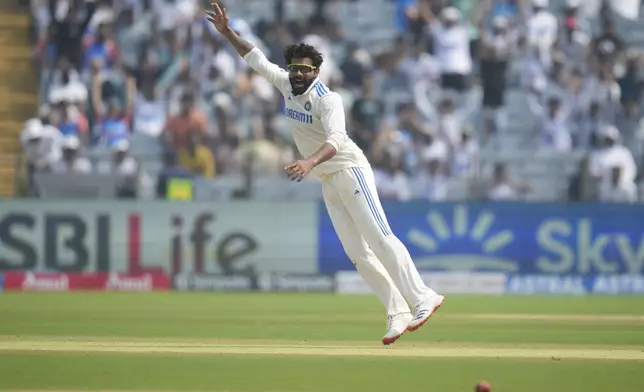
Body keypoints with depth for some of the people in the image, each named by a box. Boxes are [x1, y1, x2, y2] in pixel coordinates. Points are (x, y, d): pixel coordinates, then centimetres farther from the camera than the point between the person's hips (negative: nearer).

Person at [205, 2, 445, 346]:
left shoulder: (327, 99, -18)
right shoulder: (287, 85, 4)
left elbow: (335, 139, -34)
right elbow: (257, 60, 15)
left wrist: (310, 162, -51)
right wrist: (226, 32, 5)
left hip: (350, 171, -7)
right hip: (329, 184, 7)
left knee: (379, 239, -17)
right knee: (357, 253, -1)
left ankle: (422, 298, -20)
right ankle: (397, 314, -4)